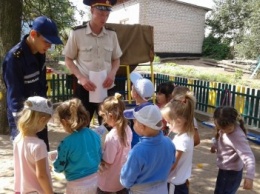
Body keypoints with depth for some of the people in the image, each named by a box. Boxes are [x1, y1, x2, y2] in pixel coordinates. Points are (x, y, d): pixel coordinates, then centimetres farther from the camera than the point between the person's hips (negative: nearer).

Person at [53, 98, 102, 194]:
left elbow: (59, 167, -9)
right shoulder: (95, 135, -8)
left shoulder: (66, 143, -23)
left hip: (77, 184, -5)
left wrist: (54, 166, 13)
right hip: (94, 179, 5)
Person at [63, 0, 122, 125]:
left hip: (107, 89, 3)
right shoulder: (77, 33, -6)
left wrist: (112, 73, -8)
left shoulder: (112, 34, 4)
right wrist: (81, 78, -14)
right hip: (84, 89, -2)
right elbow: (68, 60, 1)